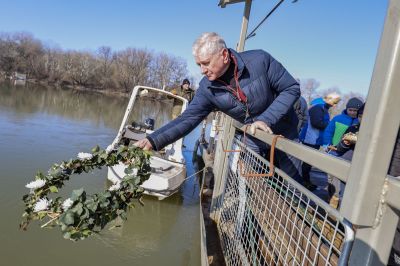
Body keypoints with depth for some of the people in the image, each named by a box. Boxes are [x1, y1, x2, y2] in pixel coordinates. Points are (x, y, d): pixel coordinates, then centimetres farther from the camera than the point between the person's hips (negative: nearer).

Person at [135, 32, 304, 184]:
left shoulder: (259, 60, -25)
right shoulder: (207, 88, -17)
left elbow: (291, 88, -18)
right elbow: (187, 119, -20)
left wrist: (266, 119, -29)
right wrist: (153, 140, -33)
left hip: (284, 134, -1)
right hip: (253, 139, 2)